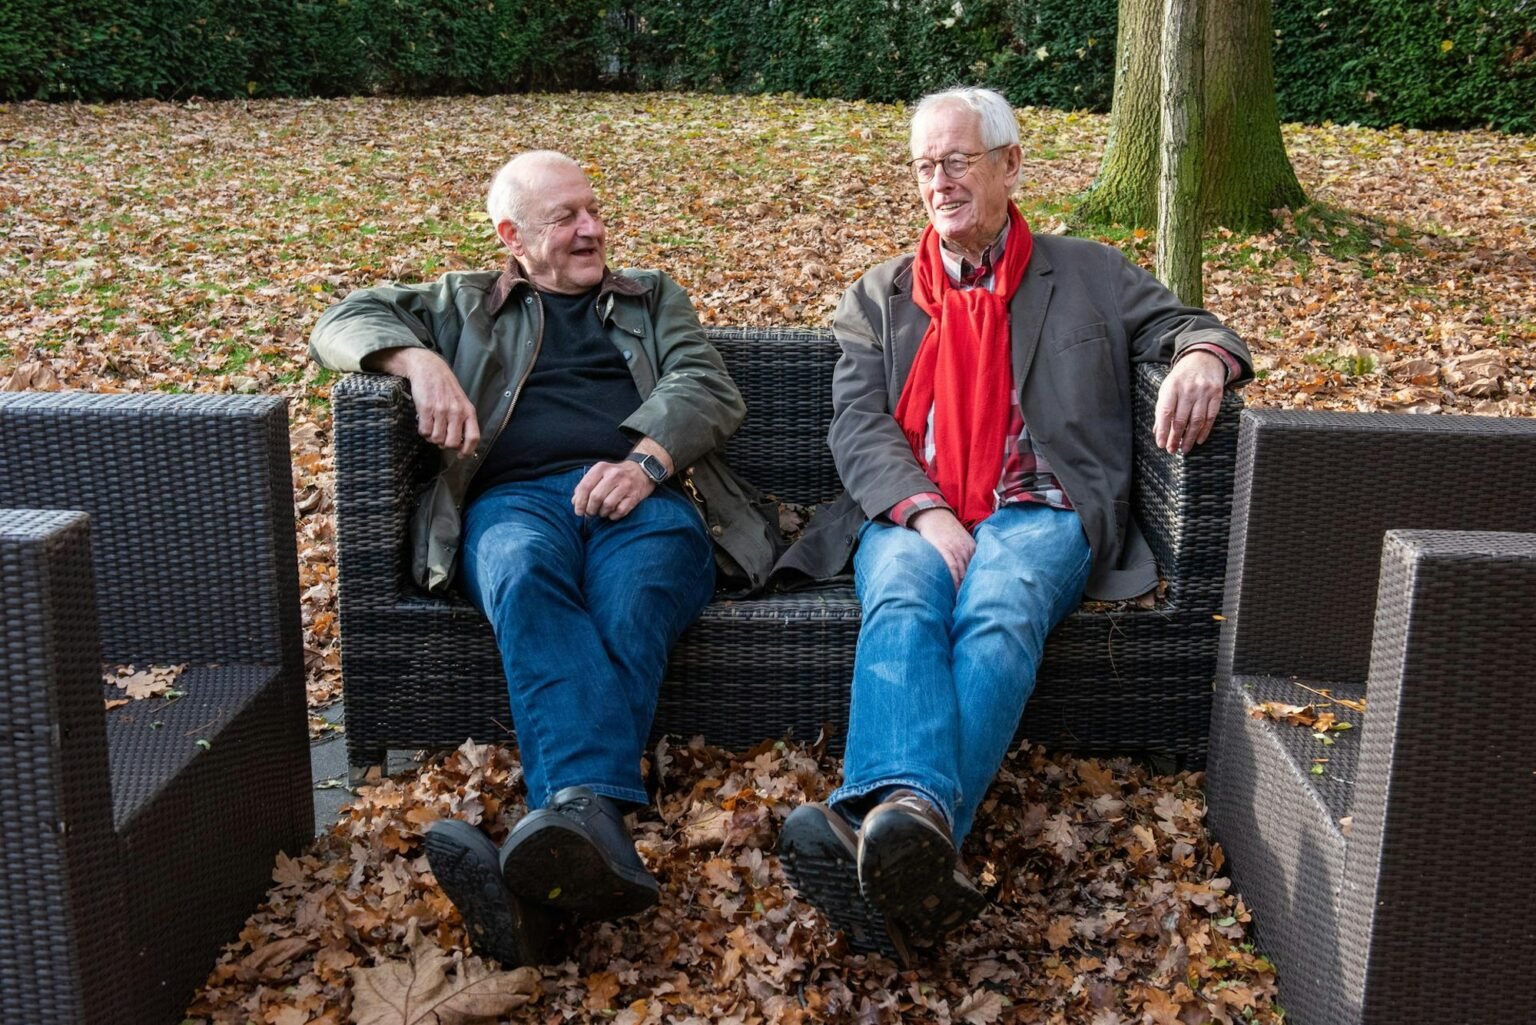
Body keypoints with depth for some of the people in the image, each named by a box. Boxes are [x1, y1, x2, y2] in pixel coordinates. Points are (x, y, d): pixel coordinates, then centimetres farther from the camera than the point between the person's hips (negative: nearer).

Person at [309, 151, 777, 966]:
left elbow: (708, 387, 13)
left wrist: (646, 459, -10)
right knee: (528, 575, -39)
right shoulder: (465, 307, 31)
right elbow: (346, 321, 20)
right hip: (514, 497, 0)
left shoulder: (653, 297, 31)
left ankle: (559, 849, -61)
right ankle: (597, 828, -59)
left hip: (639, 496, 0)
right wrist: (421, 362, -4)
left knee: (630, 603, -38)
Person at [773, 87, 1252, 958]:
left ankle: (880, 832, -57)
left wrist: (1203, 356, -13)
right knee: (903, 607, -34)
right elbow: (858, 429, 9)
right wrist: (924, 512, -11)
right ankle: (909, 817, -59)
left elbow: (1185, 325, 15)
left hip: (1037, 511, -1)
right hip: (911, 515, 1)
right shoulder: (878, 299, 23)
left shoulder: (1090, 275, 23)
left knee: (1001, 615, -35)